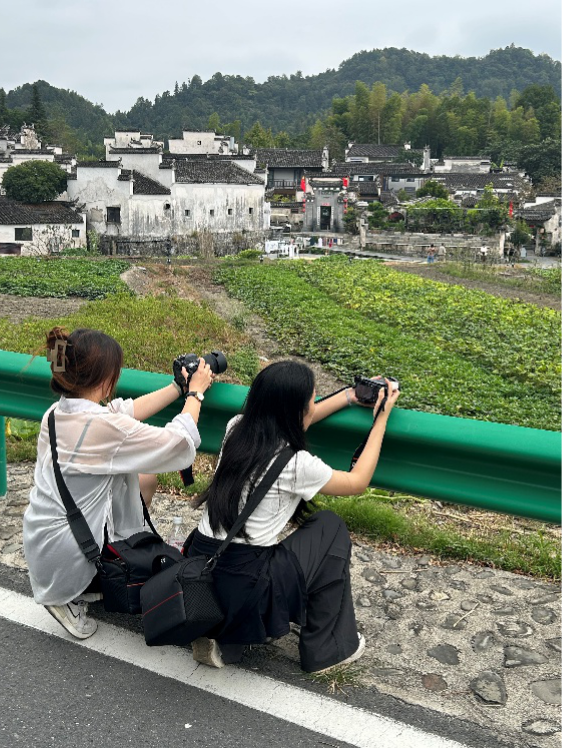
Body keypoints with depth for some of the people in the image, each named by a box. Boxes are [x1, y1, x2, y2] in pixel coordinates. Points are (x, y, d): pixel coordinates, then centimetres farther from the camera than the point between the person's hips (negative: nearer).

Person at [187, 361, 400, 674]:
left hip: (197, 577, 7)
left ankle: (222, 641, 17)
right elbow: (358, 482, 1)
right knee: (331, 527, 11)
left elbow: (293, 420, 20)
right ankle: (326, 649, 20)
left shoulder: (236, 428, 1)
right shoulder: (295, 464, -16)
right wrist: (382, 419, 7)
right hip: (243, 589, -6)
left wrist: (351, 395, 21)